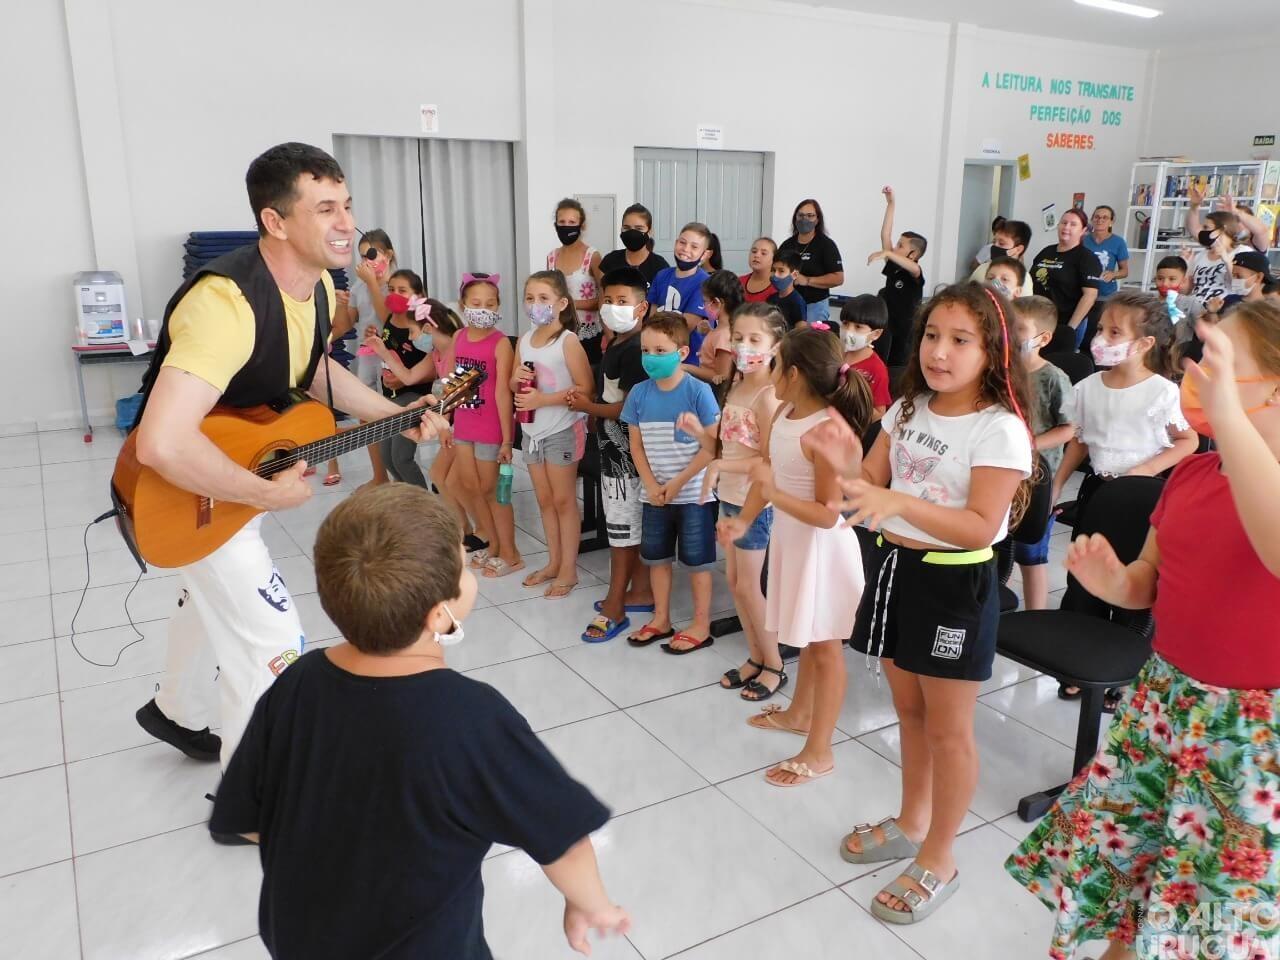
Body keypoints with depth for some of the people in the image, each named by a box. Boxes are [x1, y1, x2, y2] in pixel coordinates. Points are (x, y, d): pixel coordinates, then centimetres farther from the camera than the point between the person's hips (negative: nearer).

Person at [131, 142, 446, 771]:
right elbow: (163, 445, -47)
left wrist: (400, 416, 3)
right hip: (184, 491, -9)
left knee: (216, 595, 30)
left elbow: (312, 371, 13)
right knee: (272, 647, -6)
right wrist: (268, 495, -34)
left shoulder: (317, 284, -8)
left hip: (243, 464, 9)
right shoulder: (227, 301, -38)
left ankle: (174, 713, 58)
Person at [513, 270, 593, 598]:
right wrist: (517, 380, -8)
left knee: (564, 500, 3)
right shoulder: (524, 341, 5)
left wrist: (543, 399, -23)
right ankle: (554, 562, 28)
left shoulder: (568, 341, -14)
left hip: (562, 431, -6)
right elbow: (515, 383, 16)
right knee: (544, 500, 15)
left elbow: (585, 388, -18)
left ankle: (568, 569, 14)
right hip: (532, 430, 6)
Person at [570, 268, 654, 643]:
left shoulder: (635, 350, -19)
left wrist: (587, 407, -10)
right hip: (616, 449, 10)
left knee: (622, 527, -2)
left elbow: (630, 407, -23)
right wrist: (591, 404, -2)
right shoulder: (615, 346, 12)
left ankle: (614, 607, 7)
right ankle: (641, 590, 29)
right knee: (634, 524, 17)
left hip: (625, 452, -10)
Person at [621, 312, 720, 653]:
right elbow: (636, 445, 3)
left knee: (696, 560, 6)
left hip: (693, 494, -5)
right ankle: (661, 620, 32)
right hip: (655, 494, 5)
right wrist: (651, 485, -8)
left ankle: (701, 626, 20)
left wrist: (678, 482, -15)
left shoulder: (698, 391, -14)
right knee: (656, 557, 16)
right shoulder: (639, 393, -2)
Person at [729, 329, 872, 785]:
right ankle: (799, 712, 45)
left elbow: (827, 514, -25)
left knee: (824, 645, 6)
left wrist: (773, 493, -33)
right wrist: (743, 520, -3)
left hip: (821, 546, -8)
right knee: (806, 636, 25)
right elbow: (767, 472, 8)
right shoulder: (784, 414, -1)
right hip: (790, 537, 8)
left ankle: (819, 751, 19)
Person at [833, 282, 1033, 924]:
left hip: (955, 586, -6)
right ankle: (911, 823, 41)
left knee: (947, 728, 8)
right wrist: (846, 466, -18)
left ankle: (938, 860, 25)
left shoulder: (1000, 429, -17)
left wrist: (899, 502, -34)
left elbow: (980, 527, -23)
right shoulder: (907, 410, 4)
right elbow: (871, 485, 5)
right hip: (894, 566, 7)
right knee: (909, 710, 21)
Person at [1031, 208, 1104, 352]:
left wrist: (1070, 328, -19)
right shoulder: (1046, 252, 14)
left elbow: (1090, 295, -13)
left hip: (1063, 326, -6)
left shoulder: (1087, 258, -5)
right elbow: (1032, 283, 21)